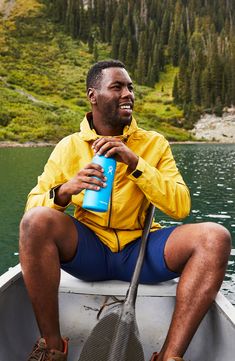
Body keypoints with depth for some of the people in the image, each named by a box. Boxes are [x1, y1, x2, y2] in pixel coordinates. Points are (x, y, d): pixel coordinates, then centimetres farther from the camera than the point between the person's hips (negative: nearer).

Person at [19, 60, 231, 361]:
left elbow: (181, 207, -7)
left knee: (215, 237, -22)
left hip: (140, 250, 1)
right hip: (86, 249, 0)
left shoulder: (154, 143, 4)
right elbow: (33, 203, -2)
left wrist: (135, 163, -17)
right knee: (36, 221, -28)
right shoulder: (69, 147, 3)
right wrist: (64, 191, -24)